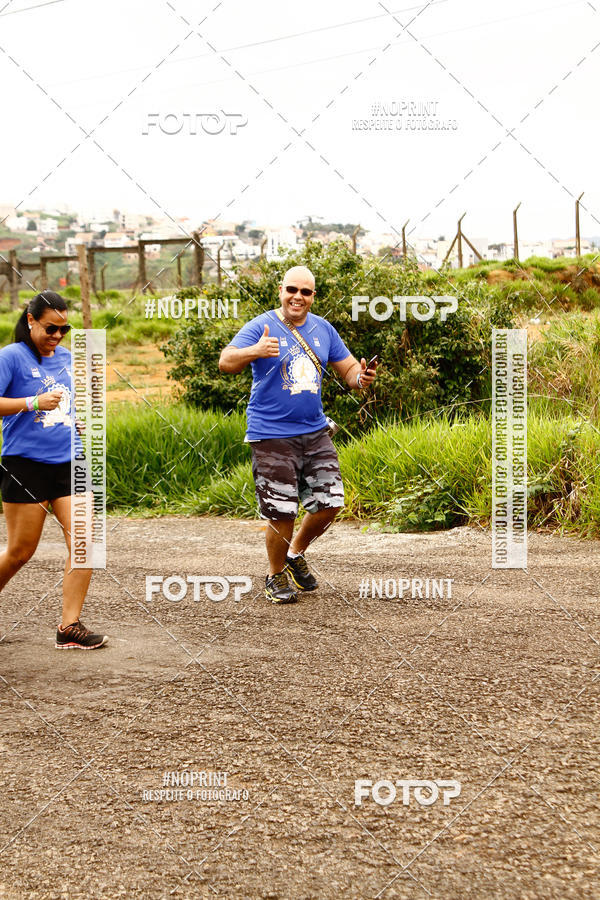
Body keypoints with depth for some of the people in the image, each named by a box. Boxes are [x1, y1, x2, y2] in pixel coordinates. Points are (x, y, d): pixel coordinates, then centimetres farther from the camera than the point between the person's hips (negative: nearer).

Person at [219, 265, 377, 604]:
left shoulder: (322, 329, 9)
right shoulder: (261, 327, -8)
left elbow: (348, 367, 14)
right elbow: (226, 362, -21)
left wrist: (360, 377, -10)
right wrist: (255, 351, -42)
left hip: (315, 432, 5)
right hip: (272, 436, -5)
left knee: (329, 503, 5)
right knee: (282, 513, -5)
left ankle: (296, 555, 31)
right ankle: (277, 576, 17)